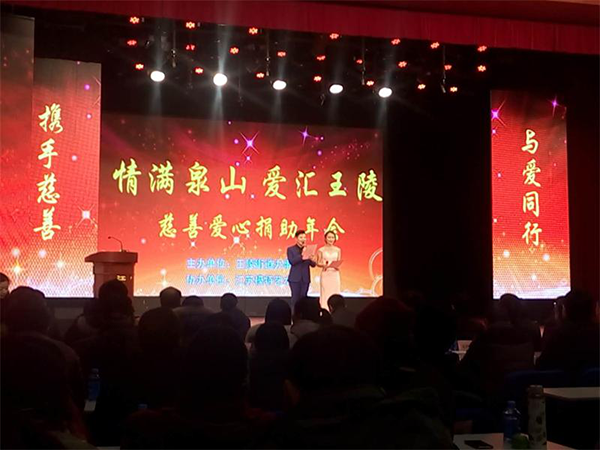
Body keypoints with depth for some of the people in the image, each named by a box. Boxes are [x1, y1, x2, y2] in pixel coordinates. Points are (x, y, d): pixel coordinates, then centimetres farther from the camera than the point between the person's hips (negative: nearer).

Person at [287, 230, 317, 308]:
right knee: (295, 298, -5)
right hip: (295, 278, -3)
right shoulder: (290, 249, 3)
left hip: (305, 278, 3)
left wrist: (313, 261, -18)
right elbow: (292, 261, -12)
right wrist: (302, 256, -24)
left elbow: (313, 265, 6)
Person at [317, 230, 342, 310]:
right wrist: (323, 265, -18)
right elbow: (318, 263, 2)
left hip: (335, 274, 2)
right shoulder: (321, 250, 1)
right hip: (325, 274, -2)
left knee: (335, 294, 0)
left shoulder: (338, 250, 8)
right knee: (325, 294, -4)